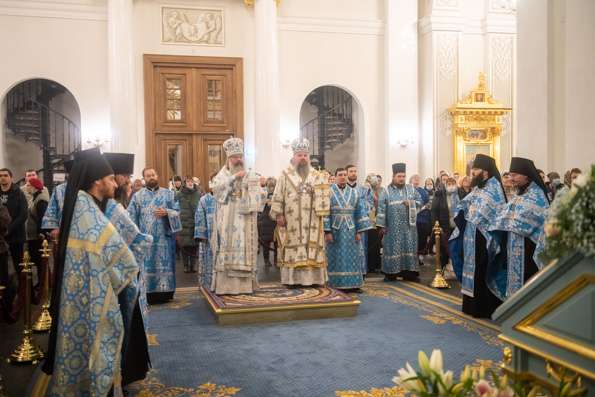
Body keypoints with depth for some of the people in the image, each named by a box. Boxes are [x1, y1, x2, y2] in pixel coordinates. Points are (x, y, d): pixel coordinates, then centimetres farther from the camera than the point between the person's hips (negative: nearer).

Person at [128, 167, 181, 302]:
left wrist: (166, 212, -15)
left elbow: (177, 211, 5)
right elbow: (132, 217, 3)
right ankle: (147, 295, 1)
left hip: (164, 237, 1)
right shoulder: (137, 195, 7)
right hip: (145, 237, 0)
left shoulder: (168, 193, 8)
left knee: (164, 263, 1)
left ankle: (164, 293, 7)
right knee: (146, 264, -2)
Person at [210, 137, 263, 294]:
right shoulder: (221, 176, 10)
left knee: (244, 251, -1)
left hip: (244, 223, 1)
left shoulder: (251, 176, 12)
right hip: (226, 223, -1)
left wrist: (246, 204, -14)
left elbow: (259, 196, 1)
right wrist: (234, 178, -18)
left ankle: (244, 285, 3)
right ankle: (226, 286, -5)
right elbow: (216, 189, -12)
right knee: (226, 250, -6)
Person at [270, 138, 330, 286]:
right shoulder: (285, 175, 4)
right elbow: (278, 196, 0)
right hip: (292, 221, -2)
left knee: (313, 249, 1)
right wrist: (278, 214, -7)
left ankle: (313, 278, 6)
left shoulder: (317, 176, 12)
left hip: (311, 221, 2)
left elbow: (323, 196, 8)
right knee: (293, 249, -1)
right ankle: (293, 278, 3)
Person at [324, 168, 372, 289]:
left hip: (350, 231, 2)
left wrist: (359, 231, -2)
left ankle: (352, 283, 10)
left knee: (352, 259, 4)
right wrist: (327, 231, -13)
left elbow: (360, 212, 6)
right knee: (336, 259, 3)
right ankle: (336, 284, 10)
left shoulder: (355, 192, 8)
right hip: (334, 230, -2)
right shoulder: (329, 192, 0)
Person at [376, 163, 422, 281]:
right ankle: (391, 273, 7)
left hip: (408, 226, 3)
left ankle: (409, 272, 11)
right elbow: (381, 209, -4)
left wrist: (411, 203, -9)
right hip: (393, 227, -3)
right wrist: (381, 225, -10)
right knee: (392, 249, 1)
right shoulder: (386, 191, -1)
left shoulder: (411, 189, 8)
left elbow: (420, 201, 12)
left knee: (409, 248, 4)